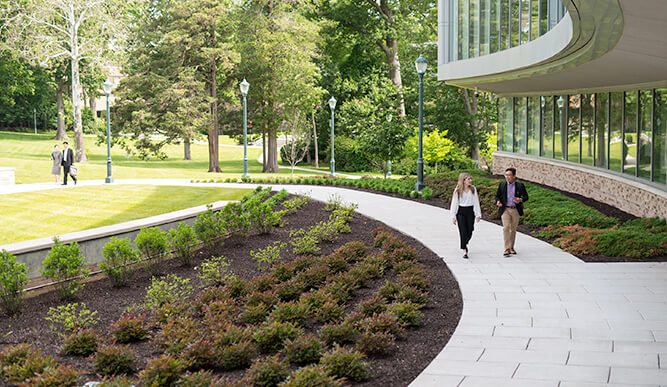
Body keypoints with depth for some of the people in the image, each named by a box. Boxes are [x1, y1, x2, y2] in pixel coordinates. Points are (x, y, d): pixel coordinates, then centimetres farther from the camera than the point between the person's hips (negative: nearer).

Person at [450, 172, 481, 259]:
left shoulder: (473, 189, 3)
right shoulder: (457, 190, -4)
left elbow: (476, 202, 6)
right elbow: (454, 203, 0)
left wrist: (478, 214, 2)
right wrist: (453, 217, -1)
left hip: (470, 211, 2)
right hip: (461, 212, -2)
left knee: (469, 232, 5)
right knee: (463, 232, -8)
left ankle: (465, 243, 35)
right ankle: (464, 251, -5)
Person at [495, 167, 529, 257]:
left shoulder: (520, 185, 1)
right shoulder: (502, 185, 5)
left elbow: (526, 196, 4)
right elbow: (497, 195, 12)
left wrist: (520, 200, -18)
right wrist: (498, 201, -10)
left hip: (515, 210, 1)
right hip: (505, 209, -1)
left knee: (513, 229, 9)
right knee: (506, 227, -15)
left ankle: (511, 247, 24)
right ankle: (507, 249, -17)